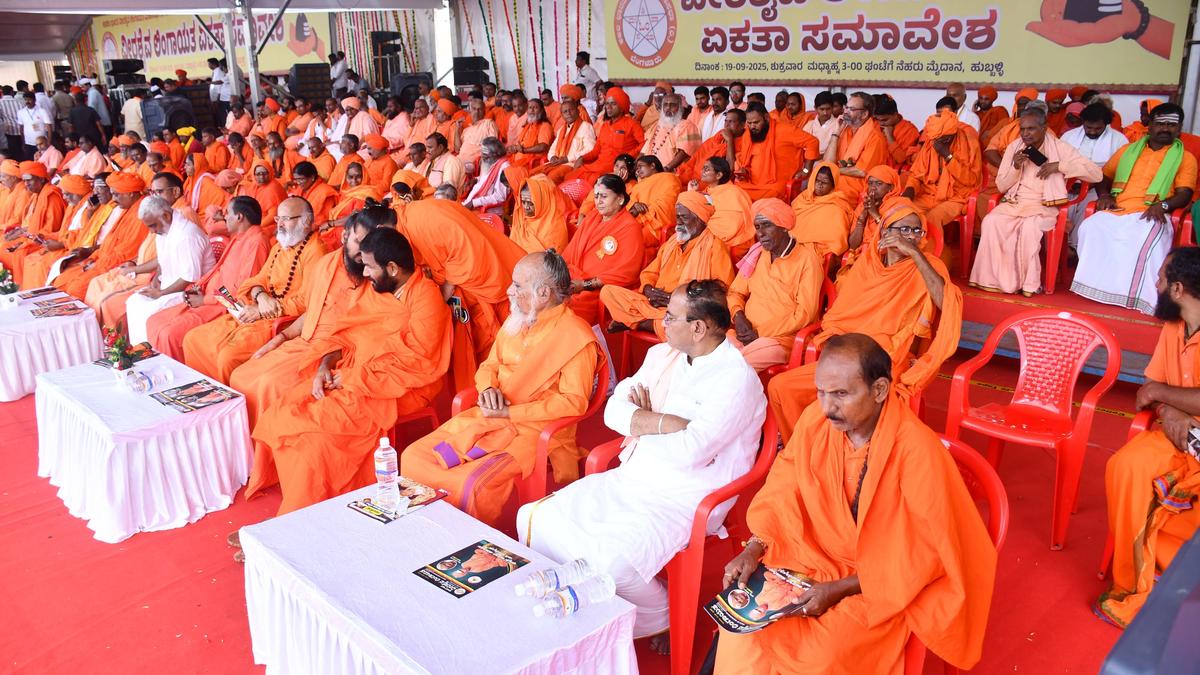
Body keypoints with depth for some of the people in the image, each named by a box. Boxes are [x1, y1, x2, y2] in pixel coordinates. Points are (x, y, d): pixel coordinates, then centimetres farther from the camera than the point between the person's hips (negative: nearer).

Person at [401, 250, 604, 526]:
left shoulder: (577, 338, -12)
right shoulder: (517, 321, 13)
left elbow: (574, 401, -16)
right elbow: (489, 366, 22)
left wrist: (510, 413, -16)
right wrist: (488, 389, -4)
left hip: (537, 431, -7)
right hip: (489, 419, 8)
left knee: (472, 484, -31)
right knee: (414, 457, -8)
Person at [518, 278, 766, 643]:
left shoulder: (736, 378, -16)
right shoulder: (661, 355, 8)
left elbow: (691, 451, -25)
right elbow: (614, 409, 3)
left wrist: (641, 422, -7)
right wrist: (665, 422, -13)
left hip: (683, 500, -7)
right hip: (628, 481, 8)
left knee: (611, 564, -31)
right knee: (535, 519, -5)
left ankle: (663, 619, 1)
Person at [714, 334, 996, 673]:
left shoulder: (917, 450, -25)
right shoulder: (815, 420, -11)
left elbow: (924, 554, -18)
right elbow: (782, 492, 2)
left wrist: (839, 590, -20)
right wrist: (753, 550, -11)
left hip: (885, 584, -4)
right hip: (815, 557, 4)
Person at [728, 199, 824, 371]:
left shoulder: (807, 259, -6)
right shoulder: (756, 254, 12)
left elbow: (805, 313, -10)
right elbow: (736, 291, 20)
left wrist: (761, 334, -12)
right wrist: (738, 315, -3)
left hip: (780, 339, -5)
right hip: (745, 334, 6)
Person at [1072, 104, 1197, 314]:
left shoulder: (1185, 158, 15)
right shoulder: (1128, 150, 25)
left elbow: (1184, 194, 5)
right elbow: (1103, 176, 27)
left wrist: (1162, 205, -16)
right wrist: (1104, 195, 5)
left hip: (1148, 214, -3)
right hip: (1116, 210, 3)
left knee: (1146, 239, -38)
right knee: (1090, 228, -30)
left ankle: (1141, 296, -34)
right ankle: (1097, 285, -22)